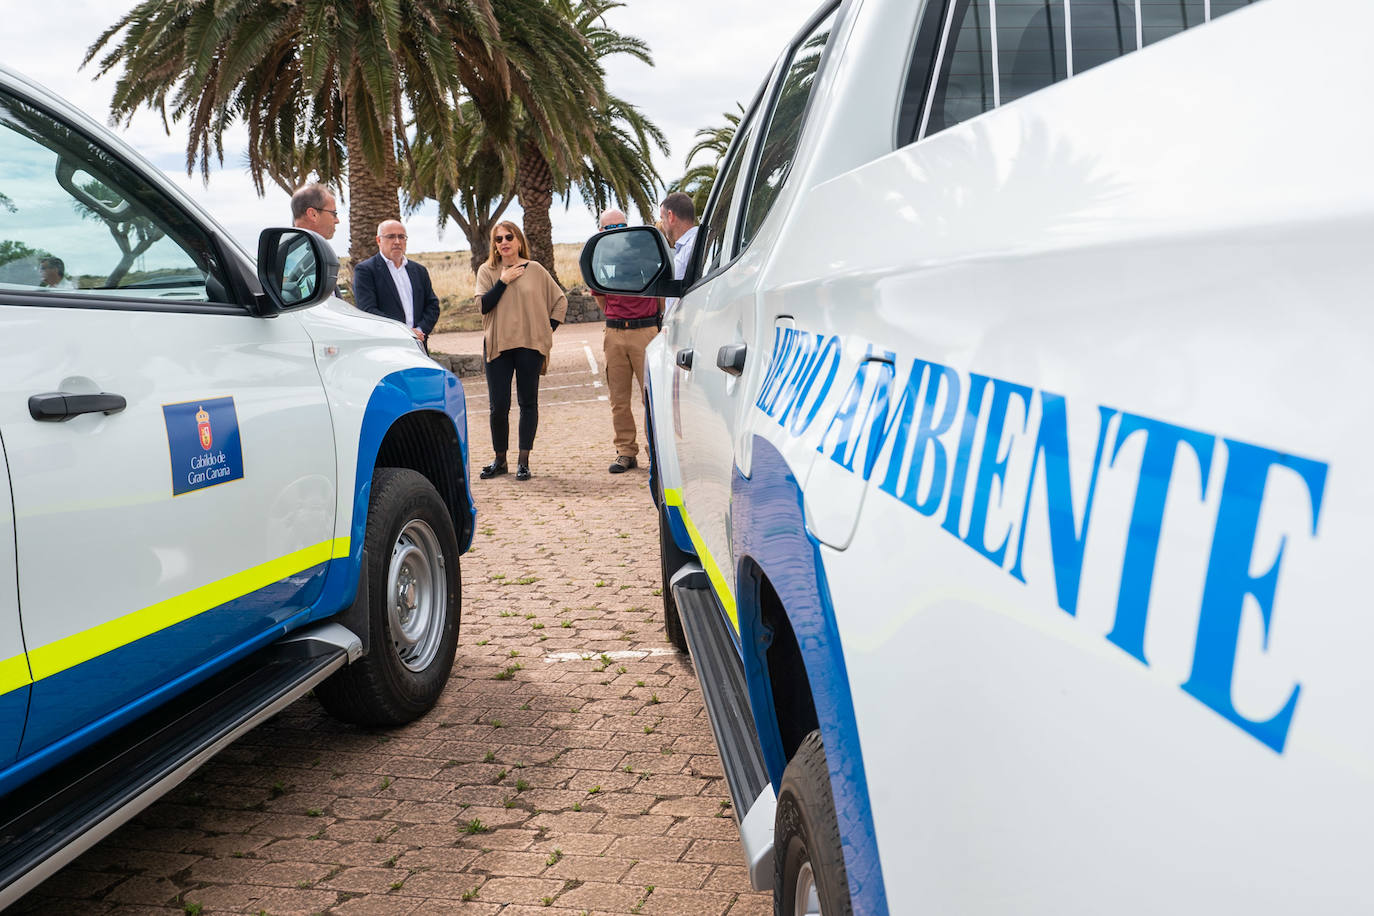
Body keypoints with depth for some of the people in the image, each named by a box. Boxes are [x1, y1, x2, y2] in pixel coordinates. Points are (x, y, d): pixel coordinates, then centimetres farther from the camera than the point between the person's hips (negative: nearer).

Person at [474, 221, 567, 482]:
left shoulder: (535, 269, 4)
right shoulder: (487, 271, 6)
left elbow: (560, 300, 11)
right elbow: (483, 305, -7)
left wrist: (549, 329, 3)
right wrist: (503, 281, -12)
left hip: (530, 344, 0)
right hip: (497, 345, 0)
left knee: (528, 402, 2)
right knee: (498, 406, -1)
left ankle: (523, 461, 8)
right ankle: (499, 459, 14)